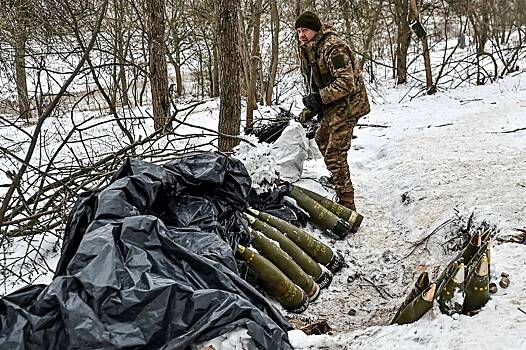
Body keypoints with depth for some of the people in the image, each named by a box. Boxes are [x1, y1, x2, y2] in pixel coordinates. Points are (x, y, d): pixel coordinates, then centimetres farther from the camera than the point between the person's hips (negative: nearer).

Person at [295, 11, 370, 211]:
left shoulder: (333, 47, -24)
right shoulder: (308, 49, 8)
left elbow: (346, 83, -31)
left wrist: (318, 98, -29)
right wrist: (309, 111, 11)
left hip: (346, 105, -11)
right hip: (331, 107, 11)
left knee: (334, 155, -13)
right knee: (321, 140, 29)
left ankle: (347, 204, -7)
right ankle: (339, 181, 48)